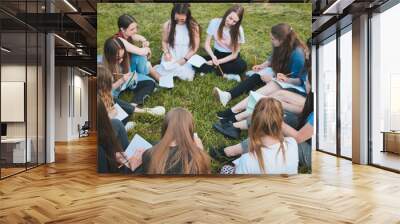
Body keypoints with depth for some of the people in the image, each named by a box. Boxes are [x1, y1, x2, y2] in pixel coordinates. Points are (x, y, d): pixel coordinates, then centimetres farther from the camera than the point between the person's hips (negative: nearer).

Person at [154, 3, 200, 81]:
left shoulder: (194, 26, -11)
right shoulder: (167, 25, -8)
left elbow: (195, 46, -6)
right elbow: (164, 41, 7)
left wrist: (185, 59, -16)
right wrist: (166, 53, -12)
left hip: (186, 57, 0)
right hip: (171, 57, 0)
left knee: (187, 77, -19)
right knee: (164, 73, -19)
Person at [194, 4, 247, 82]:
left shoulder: (238, 30, -19)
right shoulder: (214, 23, -15)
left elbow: (234, 55, -15)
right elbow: (207, 44, -9)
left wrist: (217, 62, -23)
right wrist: (213, 57, -28)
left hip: (231, 57, -2)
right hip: (217, 54, 2)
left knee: (242, 66, -36)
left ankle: (212, 69, -21)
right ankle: (227, 74, -21)